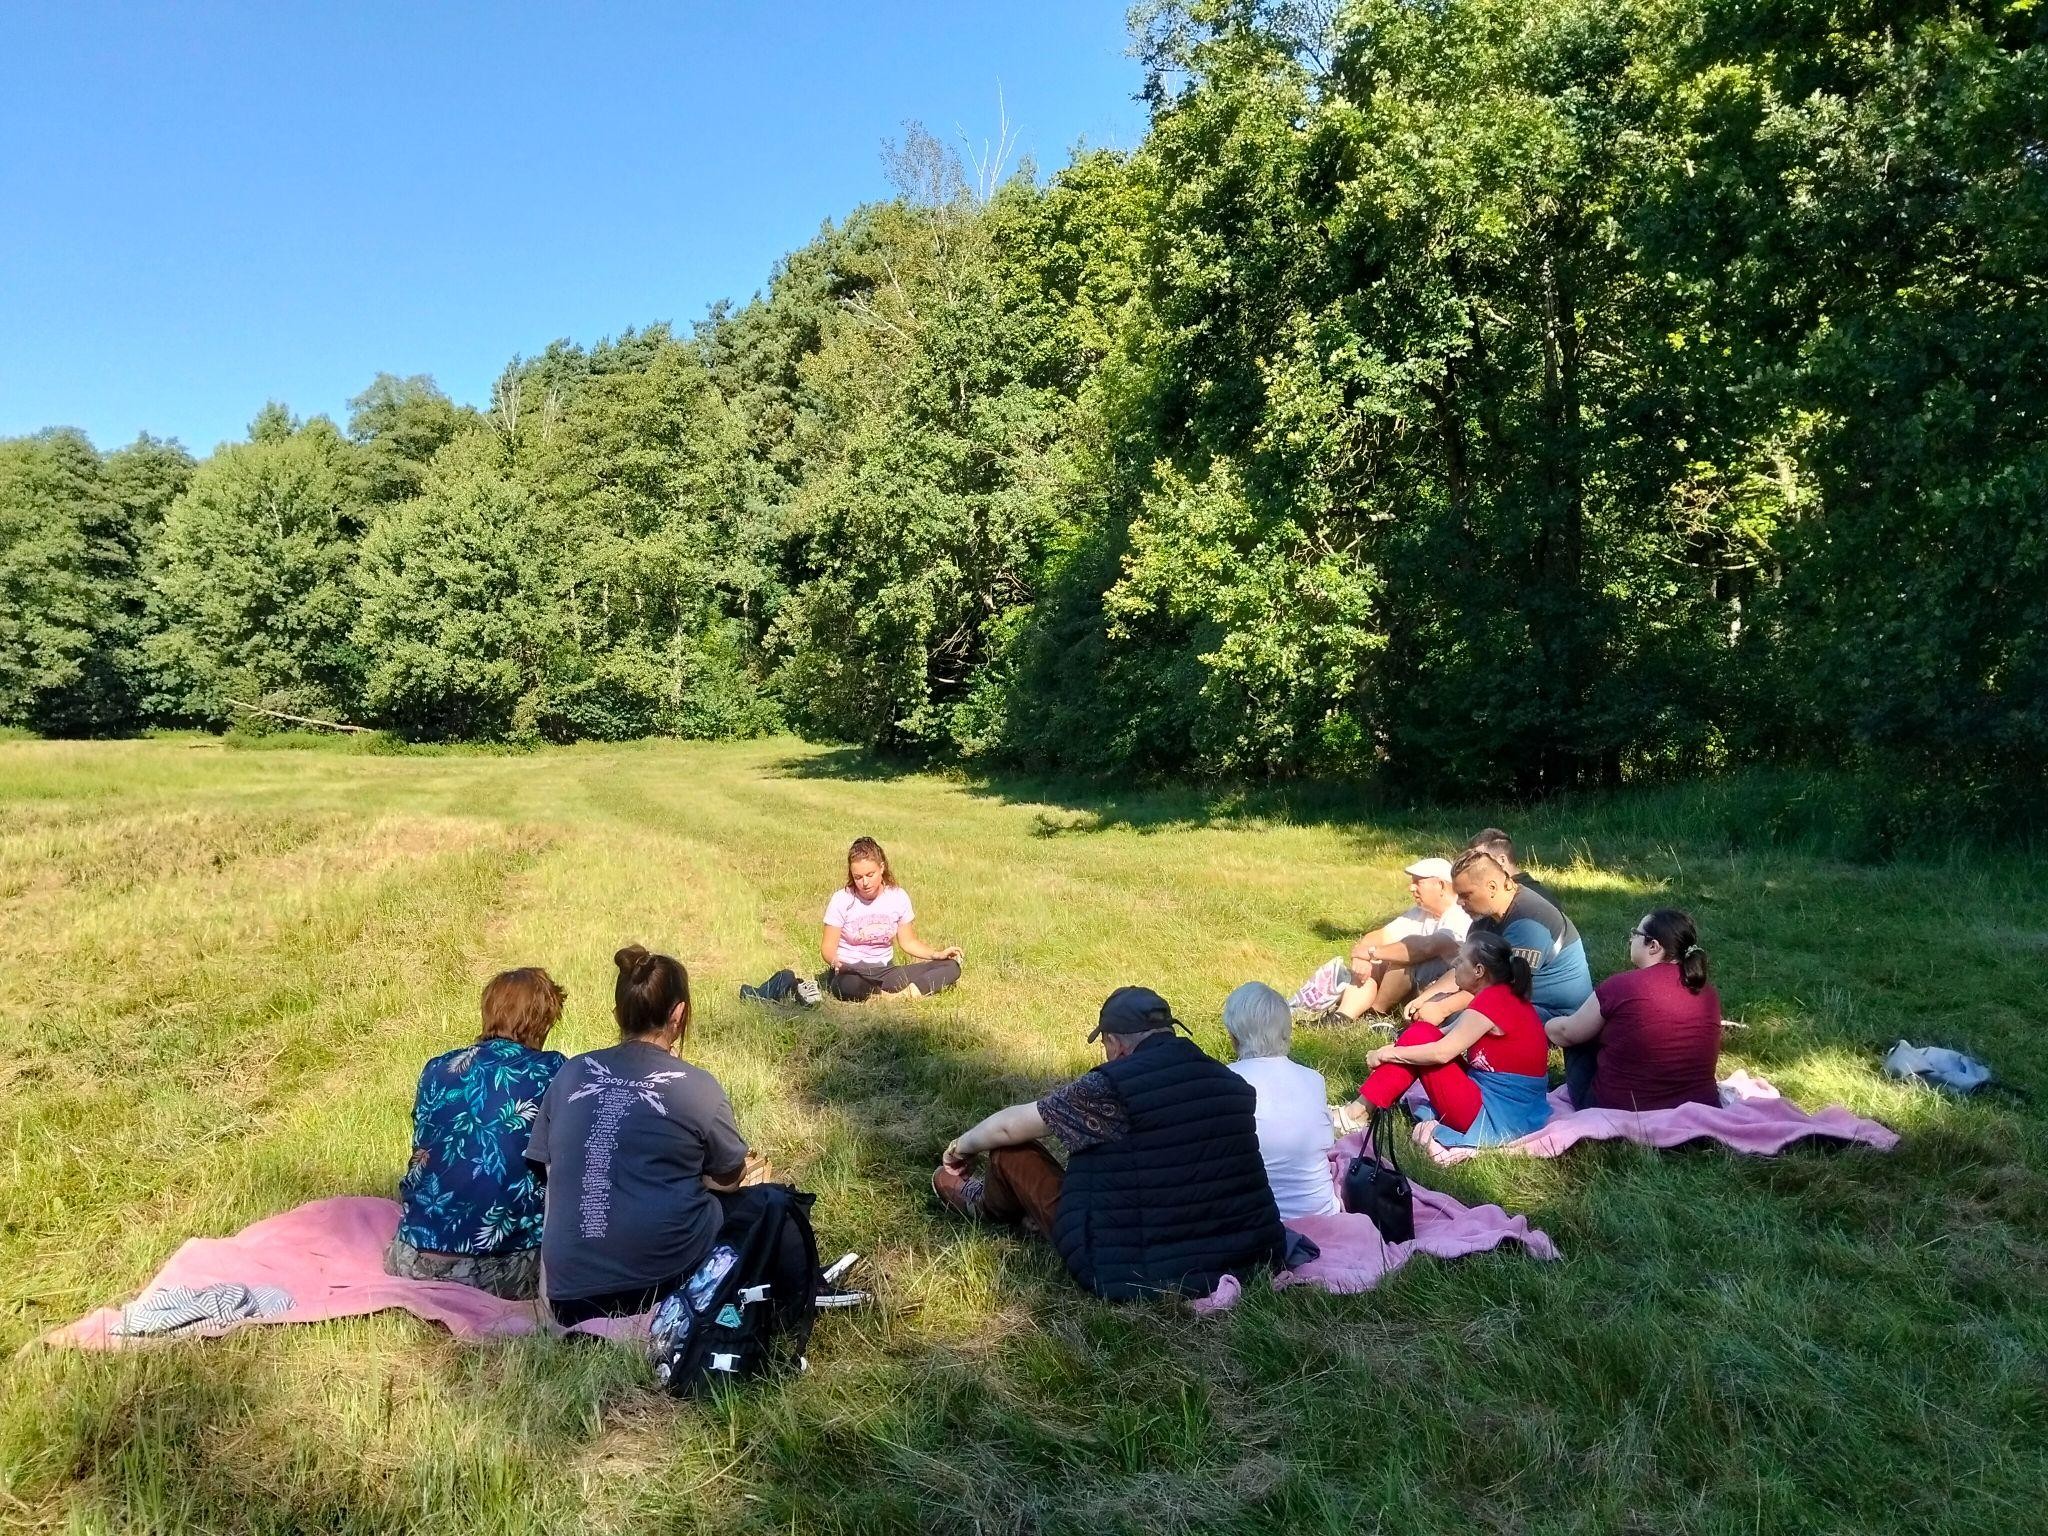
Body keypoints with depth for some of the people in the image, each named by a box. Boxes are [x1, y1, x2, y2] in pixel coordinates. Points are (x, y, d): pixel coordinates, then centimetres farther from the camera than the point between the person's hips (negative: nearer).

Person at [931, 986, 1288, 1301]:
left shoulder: (1112, 1087, -17)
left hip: (1137, 1274, -6)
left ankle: (984, 1204, 44)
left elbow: (1011, 1125, -1)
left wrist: (963, 1146, 21)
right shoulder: (1231, 1083, 0)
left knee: (1011, 1152, 11)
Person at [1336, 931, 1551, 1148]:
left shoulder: (1491, 1001, -19)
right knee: (1423, 1036, 11)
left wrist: (1386, 1054, -9)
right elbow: (1448, 1034, 14)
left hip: (1494, 1120, -10)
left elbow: (1441, 1053, -21)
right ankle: (1365, 1104, 9)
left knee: (1422, 1036, -6)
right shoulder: (1507, 994, 11)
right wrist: (1392, 1050, 7)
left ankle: (1360, 1112, -1)